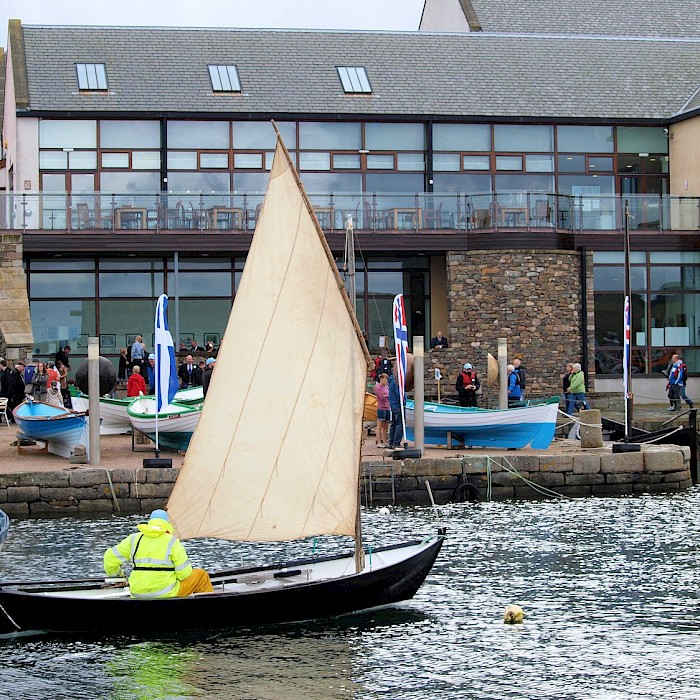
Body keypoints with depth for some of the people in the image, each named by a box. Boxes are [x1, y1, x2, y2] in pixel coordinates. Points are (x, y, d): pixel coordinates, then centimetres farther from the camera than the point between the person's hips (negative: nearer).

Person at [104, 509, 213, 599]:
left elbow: (110, 557, 10)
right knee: (201, 576, 15)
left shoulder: (134, 539, 8)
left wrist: (116, 573, 30)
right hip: (166, 593, -5)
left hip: (138, 594, 5)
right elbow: (184, 573, -7)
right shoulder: (172, 541, -3)